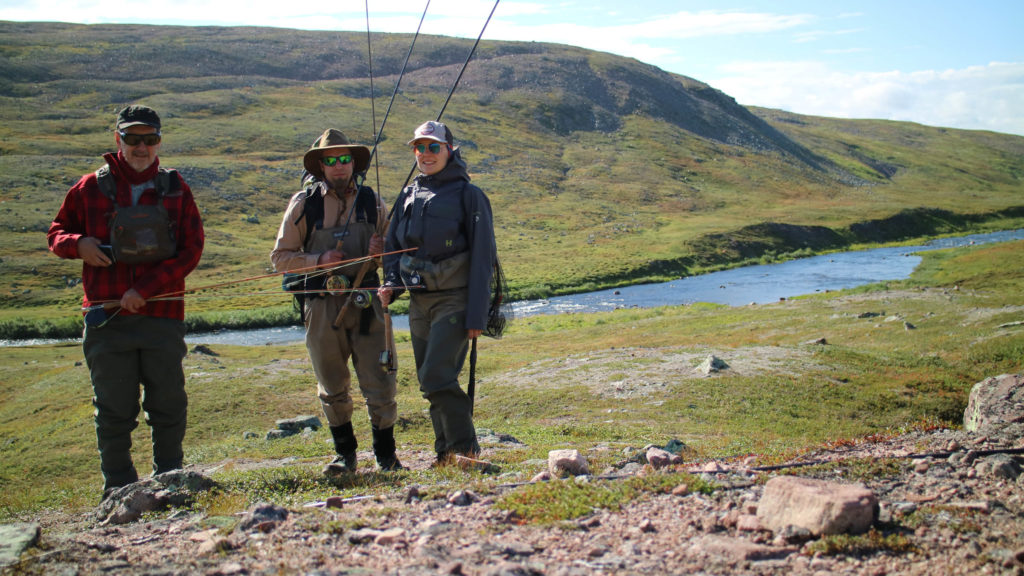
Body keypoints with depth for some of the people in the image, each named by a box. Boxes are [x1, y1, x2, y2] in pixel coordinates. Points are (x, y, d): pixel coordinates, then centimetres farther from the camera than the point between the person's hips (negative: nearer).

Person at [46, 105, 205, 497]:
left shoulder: (175, 189, 6)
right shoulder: (91, 188, 6)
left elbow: (191, 250, -1)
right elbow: (56, 233, 16)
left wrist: (145, 289, -12)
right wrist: (78, 244, -9)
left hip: (163, 316, 0)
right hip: (107, 318, 0)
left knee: (168, 406, 6)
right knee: (114, 410, 5)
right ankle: (119, 491, 16)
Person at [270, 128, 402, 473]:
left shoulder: (371, 202, 9)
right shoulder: (304, 203, 4)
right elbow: (280, 257, 4)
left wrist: (381, 250, -5)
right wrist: (318, 261, -12)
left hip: (367, 302, 0)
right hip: (323, 306, 0)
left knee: (380, 385, -3)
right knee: (332, 389, 9)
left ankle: (386, 455, 11)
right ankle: (345, 454, 24)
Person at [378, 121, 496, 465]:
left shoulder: (468, 195, -4)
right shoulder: (408, 196, 13)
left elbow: (482, 258, -8)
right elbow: (392, 247, 18)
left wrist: (477, 315, -13)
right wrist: (391, 284, -3)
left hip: (454, 301, -6)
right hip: (419, 303, 6)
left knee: (437, 376, -18)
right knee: (430, 381, 9)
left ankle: (465, 447, -5)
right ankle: (447, 453, 19)